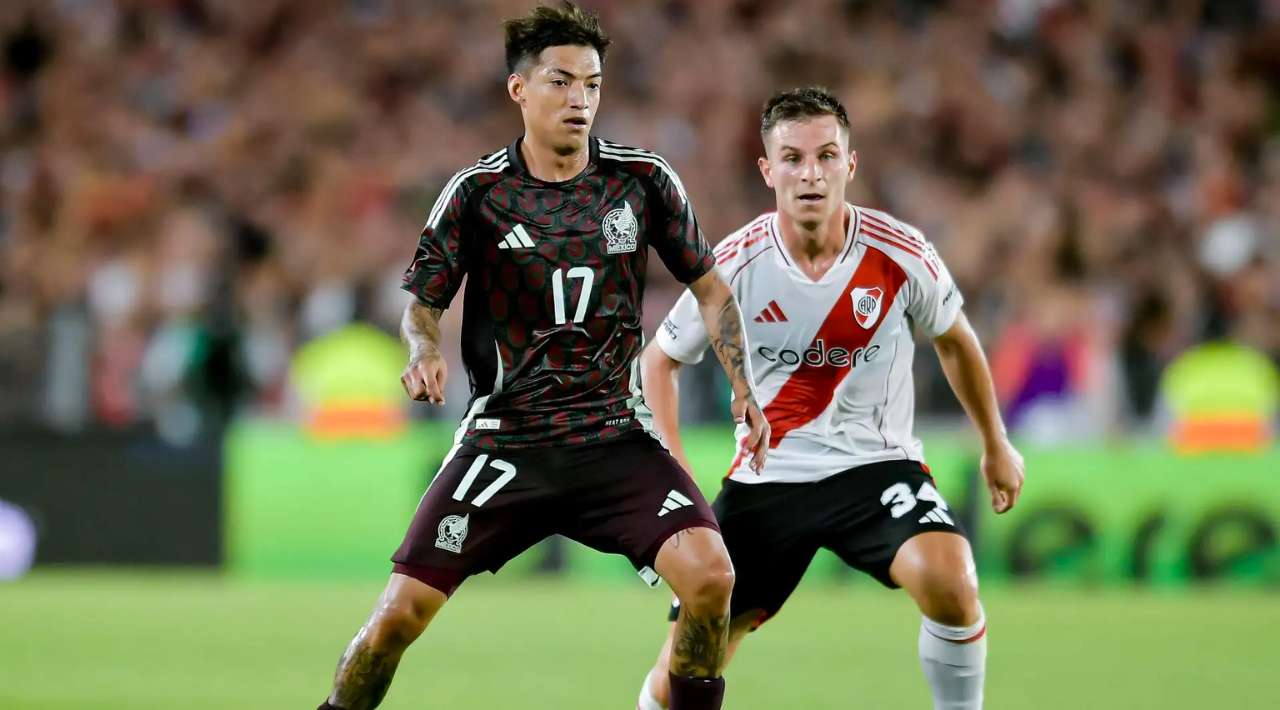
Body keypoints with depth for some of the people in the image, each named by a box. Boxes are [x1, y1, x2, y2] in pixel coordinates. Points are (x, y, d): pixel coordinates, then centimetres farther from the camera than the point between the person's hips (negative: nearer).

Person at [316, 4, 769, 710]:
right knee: (400, 612, -9)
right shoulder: (477, 190, -3)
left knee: (709, 573, -21)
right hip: (504, 435, -1)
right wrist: (425, 349, -20)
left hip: (616, 434, 1)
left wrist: (744, 388, 2)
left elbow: (708, 286, 12)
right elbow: (423, 299, 2)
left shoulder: (643, 178, 1)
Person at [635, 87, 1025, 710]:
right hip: (766, 477, 1)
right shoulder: (735, 265, -11)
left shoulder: (901, 255, -11)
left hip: (875, 465, -1)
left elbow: (954, 341, 11)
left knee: (949, 581, -32)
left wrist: (996, 446, 19)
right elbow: (660, 359, 6)